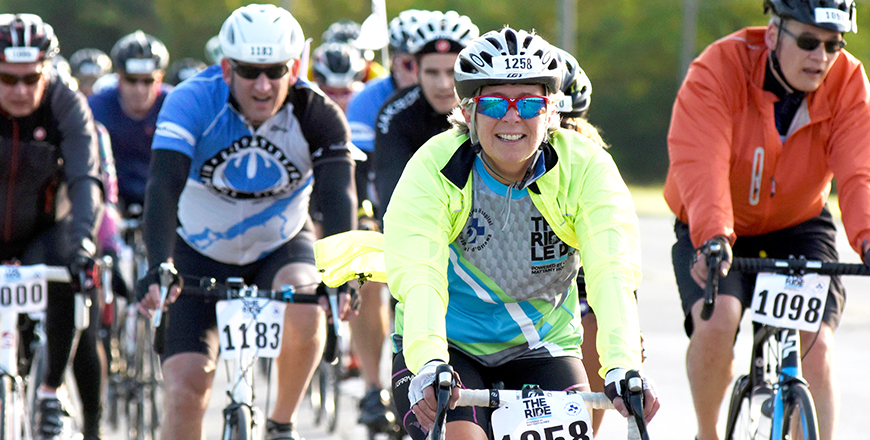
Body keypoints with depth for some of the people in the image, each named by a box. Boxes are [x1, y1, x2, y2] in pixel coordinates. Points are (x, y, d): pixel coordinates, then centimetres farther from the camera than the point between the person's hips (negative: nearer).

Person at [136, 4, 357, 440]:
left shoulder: (318, 115, -22)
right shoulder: (191, 102, -25)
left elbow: (338, 196, -32)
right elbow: (163, 187, -35)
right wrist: (158, 269, -51)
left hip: (281, 247, 0)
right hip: (201, 253, 0)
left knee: (304, 308, -32)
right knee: (185, 389, -12)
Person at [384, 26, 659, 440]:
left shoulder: (585, 167, -16)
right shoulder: (434, 168, -20)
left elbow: (612, 273, -29)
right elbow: (417, 278, -33)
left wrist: (622, 368, -46)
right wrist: (429, 365, -52)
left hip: (540, 350, 2)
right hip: (448, 346, -2)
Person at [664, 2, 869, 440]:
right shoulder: (719, 69, -24)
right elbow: (700, 163, -37)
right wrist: (711, 239, -54)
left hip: (798, 227, 2)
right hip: (713, 234, -2)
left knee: (815, 345, -17)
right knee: (717, 322, -27)